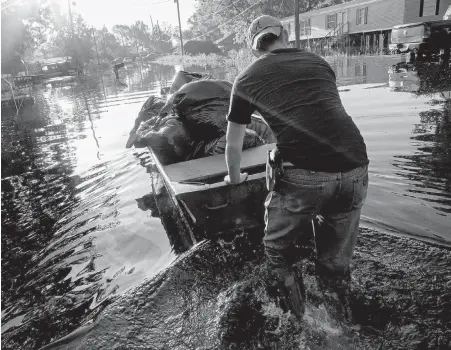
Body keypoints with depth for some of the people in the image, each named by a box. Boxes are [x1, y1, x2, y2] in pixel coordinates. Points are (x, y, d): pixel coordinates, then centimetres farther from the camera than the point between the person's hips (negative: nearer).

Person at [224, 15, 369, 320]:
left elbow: (233, 144, 23)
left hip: (302, 178, -3)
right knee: (336, 263, 25)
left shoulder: (248, 78, 14)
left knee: (277, 252, 24)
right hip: (355, 172, 4)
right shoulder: (319, 62, 23)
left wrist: (234, 178, 43)